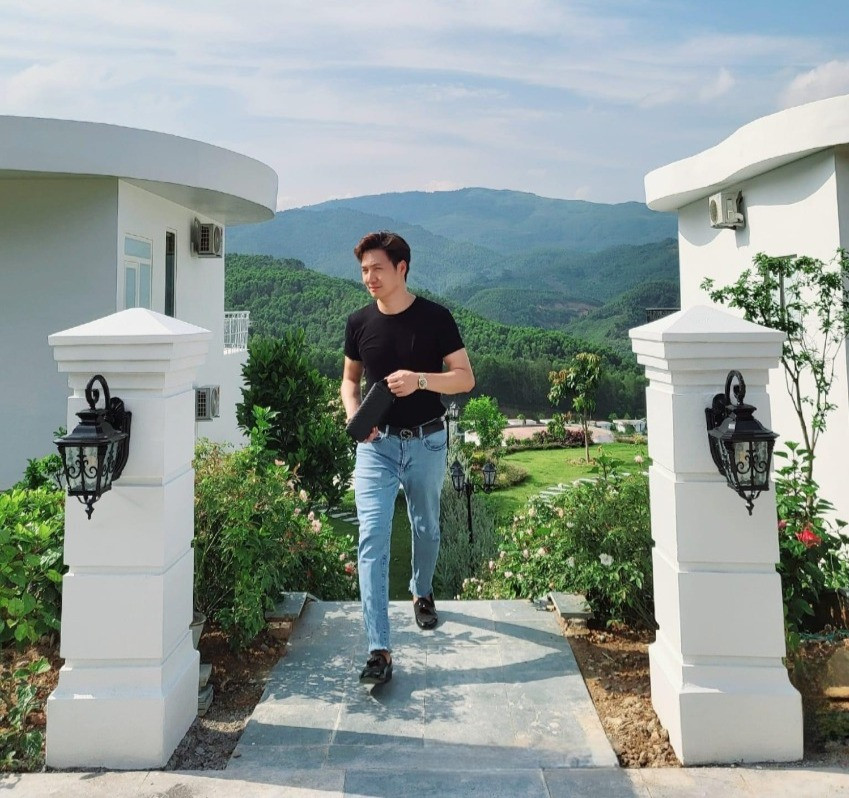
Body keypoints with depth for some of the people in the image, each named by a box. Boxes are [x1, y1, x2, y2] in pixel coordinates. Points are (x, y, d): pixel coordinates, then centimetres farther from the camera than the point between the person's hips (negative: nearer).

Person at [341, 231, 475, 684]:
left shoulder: (435, 318, -7)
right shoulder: (359, 322, 2)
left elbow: (465, 378, -6)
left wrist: (420, 379, -23)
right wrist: (354, 415, -7)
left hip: (427, 443, -1)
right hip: (376, 444, 1)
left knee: (426, 529, 17)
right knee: (372, 538, -11)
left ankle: (422, 593, 48)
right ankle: (379, 650, -9)